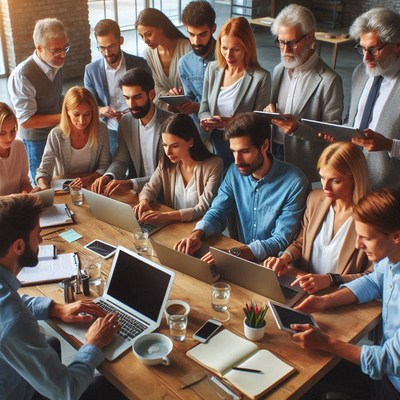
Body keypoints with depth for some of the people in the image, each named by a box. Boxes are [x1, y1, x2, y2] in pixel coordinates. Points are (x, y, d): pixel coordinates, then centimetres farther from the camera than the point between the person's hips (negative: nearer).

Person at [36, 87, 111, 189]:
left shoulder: (101, 130, -6)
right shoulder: (56, 135, -10)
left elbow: (104, 166, -2)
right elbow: (43, 170, -13)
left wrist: (89, 179, -21)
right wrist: (44, 186, -34)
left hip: (92, 187, 1)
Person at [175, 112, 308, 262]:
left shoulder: (294, 182, -17)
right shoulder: (235, 172, -1)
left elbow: (282, 241, -19)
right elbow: (217, 212, 5)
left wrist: (236, 253, -32)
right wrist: (197, 233, -17)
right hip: (242, 260, 5)